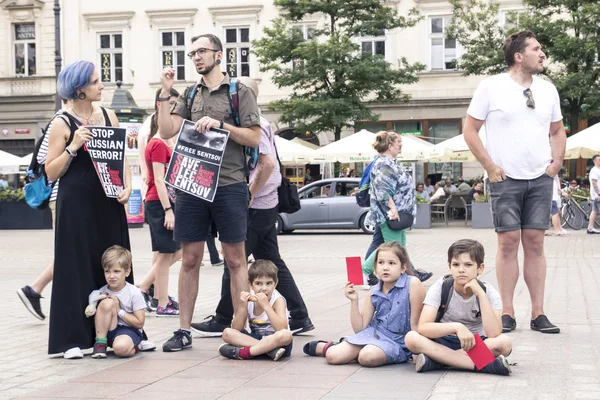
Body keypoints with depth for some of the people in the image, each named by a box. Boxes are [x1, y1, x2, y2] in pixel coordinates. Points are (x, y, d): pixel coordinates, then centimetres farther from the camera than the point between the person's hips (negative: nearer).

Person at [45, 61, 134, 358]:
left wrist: (127, 187, -1)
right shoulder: (62, 124, -5)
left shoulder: (108, 116, 9)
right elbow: (51, 172, -5)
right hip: (77, 205, -5)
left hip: (108, 203, 5)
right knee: (76, 268, -1)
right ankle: (72, 339, 5)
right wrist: (73, 147, -18)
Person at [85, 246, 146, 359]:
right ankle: (100, 343, -15)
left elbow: (139, 323, -11)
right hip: (109, 331, 3)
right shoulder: (101, 292, -2)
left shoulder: (134, 293, -10)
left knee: (121, 348, -39)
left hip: (129, 330, -3)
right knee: (107, 303, -26)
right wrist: (91, 307, -20)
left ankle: (132, 347, 1)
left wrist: (119, 310, -15)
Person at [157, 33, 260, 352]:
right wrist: (165, 93, -2)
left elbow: (254, 138, -3)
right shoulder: (189, 95, 15)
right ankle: (183, 331, 12)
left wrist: (219, 124, -12)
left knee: (235, 260, 1)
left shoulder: (239, 92, 4)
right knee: (190, 259, 6)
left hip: (229, 185, -4)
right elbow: (167, 132, 4)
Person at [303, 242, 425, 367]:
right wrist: (354, 301, -6)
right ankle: (321, 346, 27)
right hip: (374, 333, 5)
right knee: (333, 356, -7)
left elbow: (415, 323, -12)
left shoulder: (413, 284, -14)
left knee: (367, 356, -34)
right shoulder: (374, 293, 3)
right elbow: (359, 328, 4)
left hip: (398, 341, -5)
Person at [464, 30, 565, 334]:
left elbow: (557, 131, 20)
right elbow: (470, 130, -2)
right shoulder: (491, 87, -4)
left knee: (534, 242, 3)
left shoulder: (548, 90, 9)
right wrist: (490, 166, -7)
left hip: (541, 179, 4)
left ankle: (538, 313, 6)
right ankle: (507, 313, 3)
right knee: (508, 242, -4)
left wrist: (556, 162, 6)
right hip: (505, 179, -3)